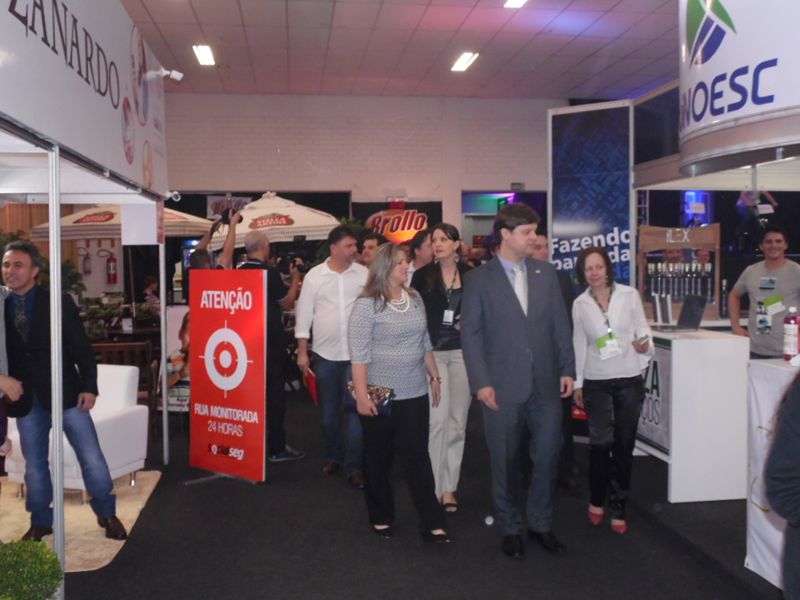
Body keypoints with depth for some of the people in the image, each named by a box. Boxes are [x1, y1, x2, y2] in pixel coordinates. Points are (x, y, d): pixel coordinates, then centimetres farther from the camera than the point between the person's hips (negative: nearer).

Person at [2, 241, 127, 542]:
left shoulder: (59, 302, -4)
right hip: (25, 399, 2)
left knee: (92, 458, 2)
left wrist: (89, 386, -9)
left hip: (64, 391, -2)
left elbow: (81, 347, -3)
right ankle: (41, 522, 30)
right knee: (34, 465, 12)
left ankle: (107, 514, 20)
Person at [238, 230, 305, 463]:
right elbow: (287, 303, -6)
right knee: (274, 392, 1)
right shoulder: (270, 273, -16)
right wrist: (295, 278, 5)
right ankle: (276, 448, 5)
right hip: (271, 341, -7)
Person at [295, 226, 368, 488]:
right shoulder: (314, 275, 0)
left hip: (356, 353, -1)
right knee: (329, 410, 12)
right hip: (324, 353, 1)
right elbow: (304, 313, 3)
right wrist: (302, 352, 2)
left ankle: (354, 466, 5)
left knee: (355, 408, -2)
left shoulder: (364, 274, 0)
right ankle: (333, 456, 31)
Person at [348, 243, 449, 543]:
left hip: (415, 393, 4)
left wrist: (435, 376, 15)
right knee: (378, 458, 10)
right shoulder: (366, 305, -11)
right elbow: (359, 354, -15)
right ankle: (381, 517, 27)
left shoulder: (415, 299, 7)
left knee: (418, 456, 5)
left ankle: (432, 522, 10)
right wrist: (361, 395, -19)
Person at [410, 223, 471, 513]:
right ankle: (436, 487, 0)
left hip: (463, 352, 2)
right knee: (438, 417, -11)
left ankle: (449, 486, 18)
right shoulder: (422, 276, 1)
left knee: (458, 420, 7)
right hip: (433, 352, -2)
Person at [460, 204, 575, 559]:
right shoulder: (479, 279, -3)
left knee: (547, 455, 9)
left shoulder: (546, 273, 8)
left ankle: (540, 523, 29)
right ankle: (510, 529, 26)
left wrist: (567, 369, 3)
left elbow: (560, 325, 9)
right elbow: (471, 334, -6)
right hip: (503, 386, -3)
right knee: (505, 461, 8)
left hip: (546, 383, 3)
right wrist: (481, 382, -12)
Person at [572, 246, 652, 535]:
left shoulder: (629, 295, -2)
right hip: (596, 381, 0)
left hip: (629, 379, 0)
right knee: (601, 442, -5)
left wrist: (644, 344, -18)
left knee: (624, 444, 5)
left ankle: (618, 508, 19)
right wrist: (577, 383, 10)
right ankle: (596, 500, 19)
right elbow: (579, 344, 8)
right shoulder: (580, 304, 2)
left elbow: (642, 328, 5)